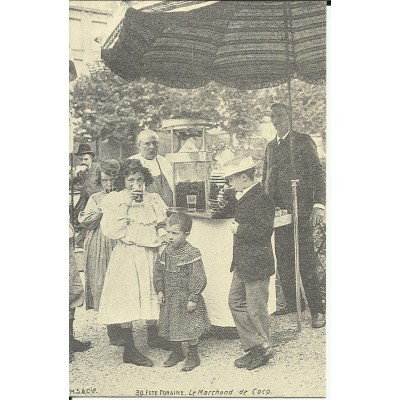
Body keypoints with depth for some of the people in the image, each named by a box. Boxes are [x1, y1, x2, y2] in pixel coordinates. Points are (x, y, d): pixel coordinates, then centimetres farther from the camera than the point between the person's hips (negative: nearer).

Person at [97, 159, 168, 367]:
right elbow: (112, 231, -13)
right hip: (126, 256, -4)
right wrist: (125, 204, -14)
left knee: (153, 296, 5)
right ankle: (129, 349, 6)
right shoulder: (114, 200, -2)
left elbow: (163, 224, 17)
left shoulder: (153, 199, 10)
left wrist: (162, 236, -5)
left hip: (151, 256, 4)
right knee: (127, 300, -3)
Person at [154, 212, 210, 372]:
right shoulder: (167, 252, 1)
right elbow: (158, 271, 10)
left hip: (186, 298, -6)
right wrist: (160, 290, 4)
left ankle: (193, 355, 21)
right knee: (171, 327, 15)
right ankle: (177, 352, 34)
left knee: (190, 328, 2)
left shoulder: (192, 254, -17)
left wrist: (193, 298, -17)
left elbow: (198, 278, -17)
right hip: (169, 298, 6)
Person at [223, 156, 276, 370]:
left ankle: (264, 351, 21)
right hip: (242, 263, 10)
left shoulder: (261, 199, -18)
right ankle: (253, 347, 26)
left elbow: (265, 230, -25)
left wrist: (240, 229, -17)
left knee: (256, 310, 2)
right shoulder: (243, 197, 11)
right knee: (235, 302, 15)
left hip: (256, 264, -10)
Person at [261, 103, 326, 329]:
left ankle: (318, 310, 2)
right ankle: (292, 303, 21)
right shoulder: (271, 146, 17)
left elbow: (319, 173, -5)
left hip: (300, 211, -6)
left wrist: (319, 204, -15)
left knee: (306, 261, -6)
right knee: (283, 261, 8)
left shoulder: (303, 141, 0)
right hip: (278, 211, 6)